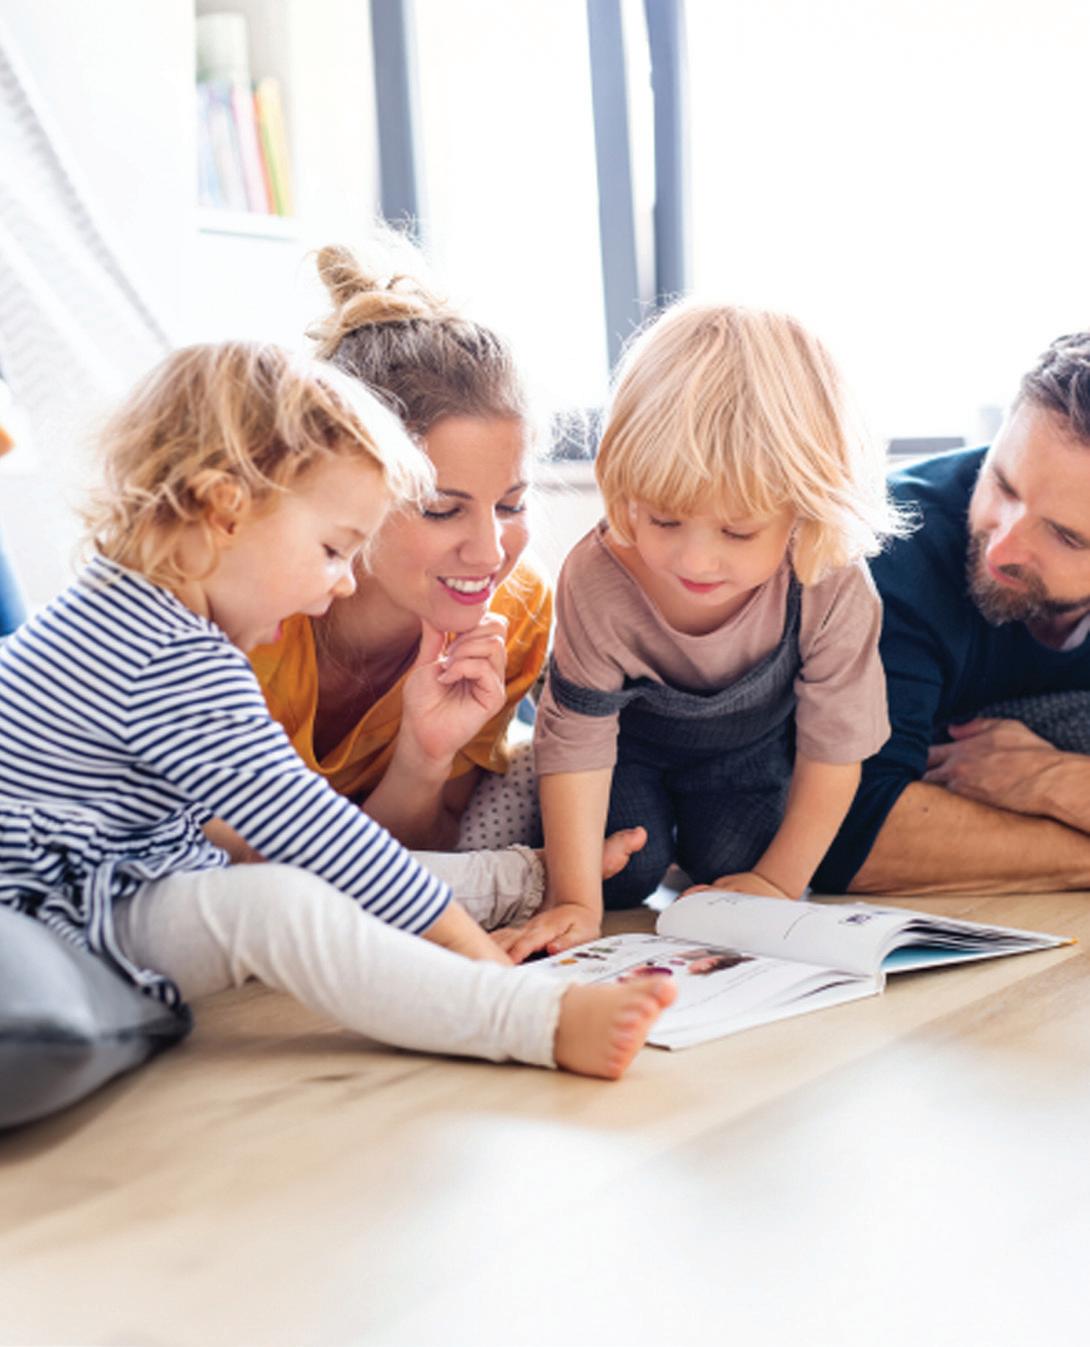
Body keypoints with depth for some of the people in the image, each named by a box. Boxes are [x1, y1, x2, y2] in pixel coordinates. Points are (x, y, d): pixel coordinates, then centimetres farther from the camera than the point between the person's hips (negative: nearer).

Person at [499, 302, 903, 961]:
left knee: (731, 866, -10)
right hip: (632, 734, -1)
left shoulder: (833, 590, -37)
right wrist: (575, 901, -31)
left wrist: (779, 882, -16)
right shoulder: (598, 580, -39)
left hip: (753, 743, 1)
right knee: (624, 871, -13)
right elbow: (577, 741, -29)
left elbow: (834, 749, -22)